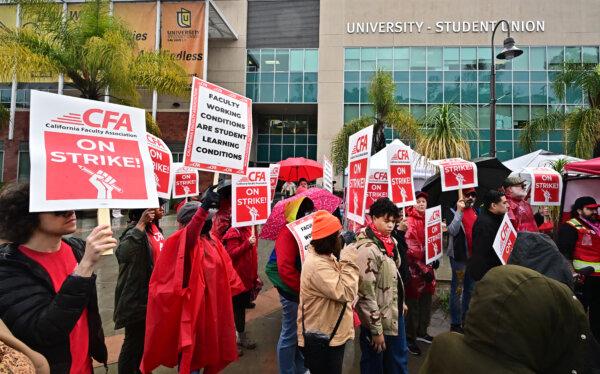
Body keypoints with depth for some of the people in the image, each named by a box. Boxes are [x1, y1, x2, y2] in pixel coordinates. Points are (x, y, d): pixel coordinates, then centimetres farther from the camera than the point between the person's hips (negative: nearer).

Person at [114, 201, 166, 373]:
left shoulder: (155, 227, 5)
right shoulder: (137, 229, -21)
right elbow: (122, 254, -41)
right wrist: (141, 223, -38)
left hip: (152, 293, 9)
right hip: (137, 296, -9)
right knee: (134, 340, 7)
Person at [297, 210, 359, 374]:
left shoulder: (326, 257, 6)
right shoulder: (317, 265, -28)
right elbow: (346, 293, -29)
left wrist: (345, 261, 0)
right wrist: (349, 262, -22)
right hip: (321, 341, -10)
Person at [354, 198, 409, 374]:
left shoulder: (389, 241, 2)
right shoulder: (367, 248, -26)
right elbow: (366, 293, -26)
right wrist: (376, 330, -21)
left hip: (394, 313, 8)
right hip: (377, 319, -8)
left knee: (399, 357, 25)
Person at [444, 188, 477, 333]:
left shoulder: (475, 211, 13)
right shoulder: (453, 212, -7)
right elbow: (452, 230, -22)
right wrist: (459, 211, -24)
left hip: (473, 255, 7)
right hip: (459, 256, -7)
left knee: (470, 289, 16)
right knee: (457, 289, -1)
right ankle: (455, 323, 9)